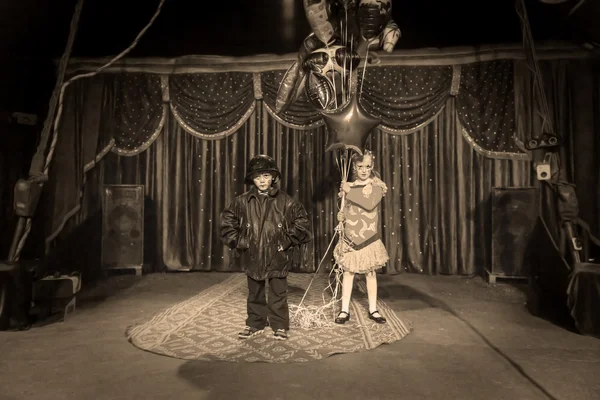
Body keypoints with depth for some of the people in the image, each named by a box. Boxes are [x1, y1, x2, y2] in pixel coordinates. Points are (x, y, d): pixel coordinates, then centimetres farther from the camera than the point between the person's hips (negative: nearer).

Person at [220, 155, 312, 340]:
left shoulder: (284, 201, -6)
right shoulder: (243, 201, -2)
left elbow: (301, 221, -1)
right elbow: (227, 220, 9)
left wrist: (288, 241, -7)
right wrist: (237, 241, 1)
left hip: (277, 256, -2)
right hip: (253, 256, 2)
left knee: (278, 294, 8)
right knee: (255, 293, 16)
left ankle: (280, 326, 23)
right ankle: (254, 324, 32)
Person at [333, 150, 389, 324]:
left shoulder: (377, 185, -3)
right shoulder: (349, 186, 8)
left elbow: (370, 204, -21)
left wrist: (349, 191, -15)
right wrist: (341, 215, -3)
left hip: (369, 236, -2)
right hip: (350, 236, 2)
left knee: (370, 272, 7)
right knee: (348, 271, 4)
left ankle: (373, 310, 20)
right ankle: (344, 310, 12)